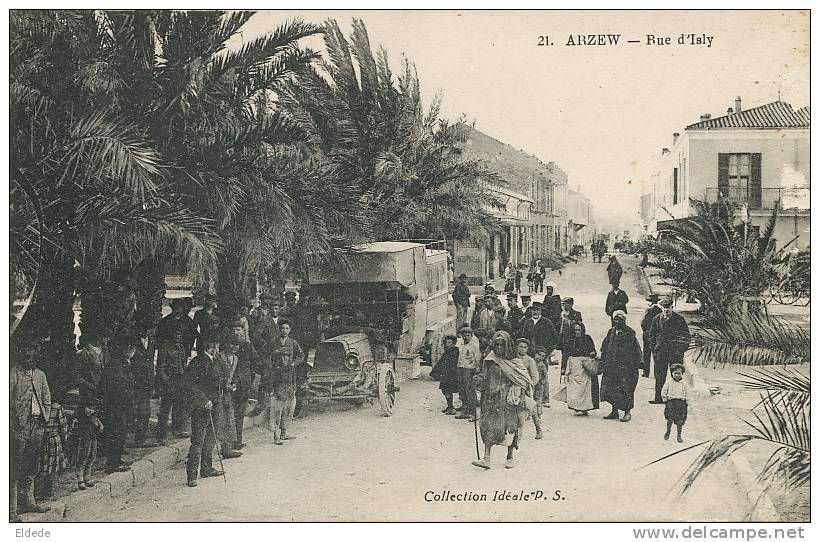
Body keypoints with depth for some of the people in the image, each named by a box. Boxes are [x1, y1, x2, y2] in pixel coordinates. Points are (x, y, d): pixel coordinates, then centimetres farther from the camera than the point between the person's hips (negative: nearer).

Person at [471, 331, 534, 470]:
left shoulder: (516, 363, 1)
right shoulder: (489, 362, 8)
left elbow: (525, 381, 2)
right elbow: (485, 381, 14)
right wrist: (479, 379, -6)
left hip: (510, 401, -2)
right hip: (492, 400, 2)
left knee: (510, 426, 1)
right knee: (489, 426, -8)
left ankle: (510, 457, 17)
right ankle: (487, 458, -10)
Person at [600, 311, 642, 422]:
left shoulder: (629, 333, -5)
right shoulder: (611, 332, 12)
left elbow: (636, 350, -4)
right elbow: (605, 347, 18)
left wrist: (637, 363, -7)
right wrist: (603, 360, 14)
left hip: (625, 366, -6)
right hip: (611, 366, 6)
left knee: (625, 388, -6)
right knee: (611, 387, 7)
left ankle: (627, 412, 4)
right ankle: (614, 411, 17)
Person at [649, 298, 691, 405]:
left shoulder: (679, 319, -1)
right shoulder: (657, 319, 6)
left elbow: (686, 336, 4)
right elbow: (652, 335, 16)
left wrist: (682, 349, -3)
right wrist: (654, 348, 8)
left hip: (675, 352, -2)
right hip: (660, 352, 2)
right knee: (659, 375, 2)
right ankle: (658, 397, 7)